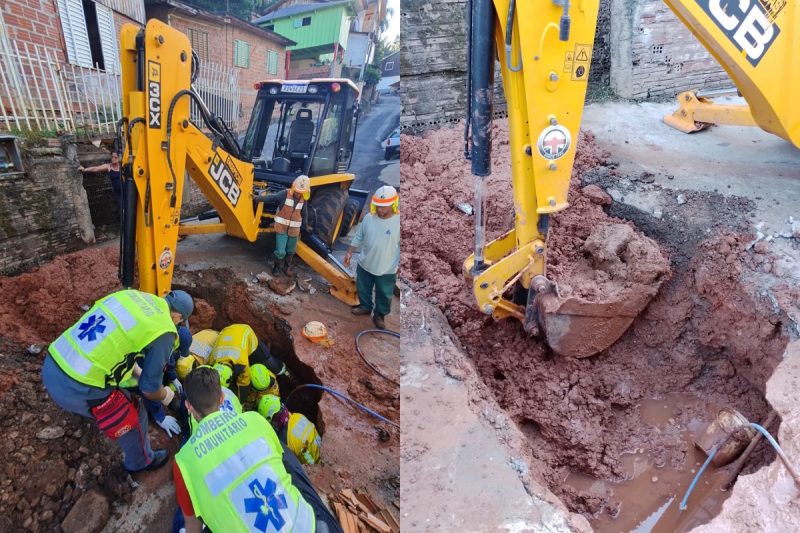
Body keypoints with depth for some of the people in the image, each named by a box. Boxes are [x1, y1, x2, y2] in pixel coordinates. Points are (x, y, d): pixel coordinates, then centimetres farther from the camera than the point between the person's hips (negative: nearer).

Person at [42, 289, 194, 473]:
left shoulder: (130, 293, 7)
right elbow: (149, 388, -5)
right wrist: (166, 396, 18)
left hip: (51, 366, 7)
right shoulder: (163, 333, -13)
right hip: (76, 389, -7)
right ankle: (141, 462, 42)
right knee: (134, 417, 18)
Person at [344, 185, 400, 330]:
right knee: (363, 289, 24)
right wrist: (349, 252, 5)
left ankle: (379, 315, 38)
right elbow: (358, 238, 5)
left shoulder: (399, 221, -20)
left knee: (384, 295, 15)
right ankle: (365, 306, 50)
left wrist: (400, 266, -14)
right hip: (365, 265, 4)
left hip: (387, 269, -3)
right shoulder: (368, 218, -8)